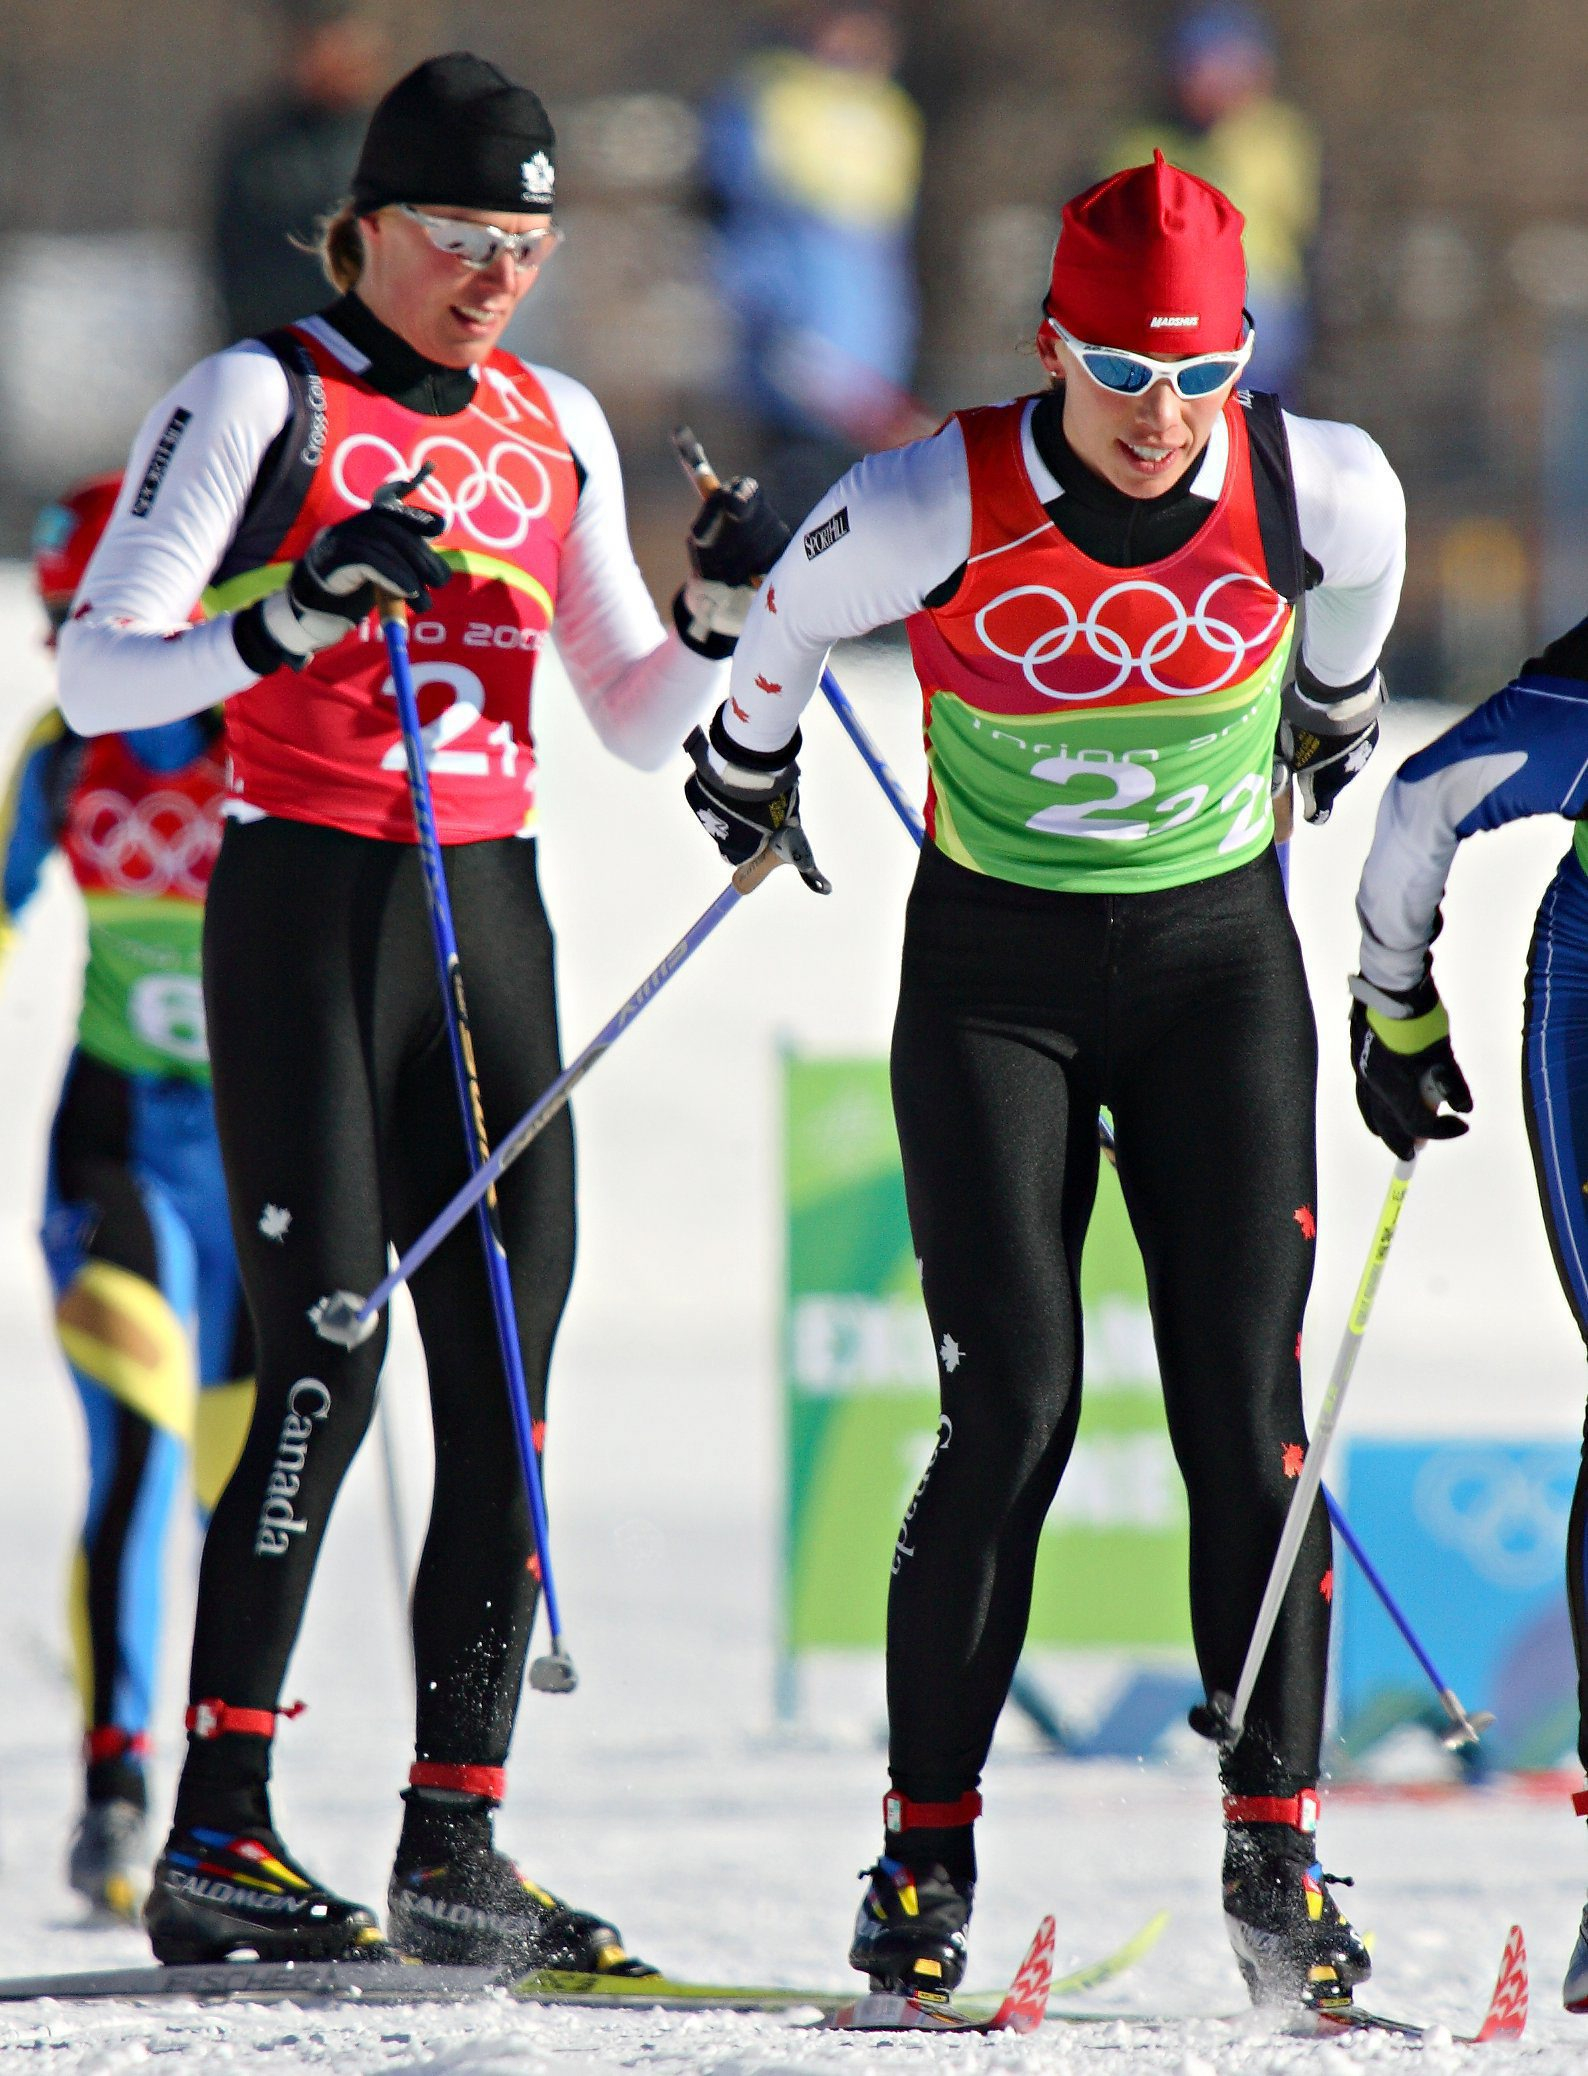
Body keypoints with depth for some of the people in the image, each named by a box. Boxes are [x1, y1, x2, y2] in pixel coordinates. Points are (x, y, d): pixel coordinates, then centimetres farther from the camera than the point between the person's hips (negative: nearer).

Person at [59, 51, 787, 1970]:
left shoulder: (556, 429, 14)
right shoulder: (260, 401, -4)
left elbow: (633, 721, 17)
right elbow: (93, 674, -12)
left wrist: (723, 616, -2)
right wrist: (300, 611, -26)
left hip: (489, 918, 6)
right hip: (307, 899, -6)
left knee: (506, 1378, 0)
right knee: (329, 1363, -14)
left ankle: (452, 1848, 3)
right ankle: (215, 1837, -13)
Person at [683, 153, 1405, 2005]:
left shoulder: (1311, 489, -15)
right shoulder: (933, 511, -20)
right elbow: (787, 618, 2)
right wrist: (747, 774, 20)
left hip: (1219, 963, 2)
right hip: (993, 974, -2)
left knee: (1245, 1411, -5)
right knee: (1014, 1411, -9)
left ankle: (1275, 1854, 1)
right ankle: (925, 1855, 1)